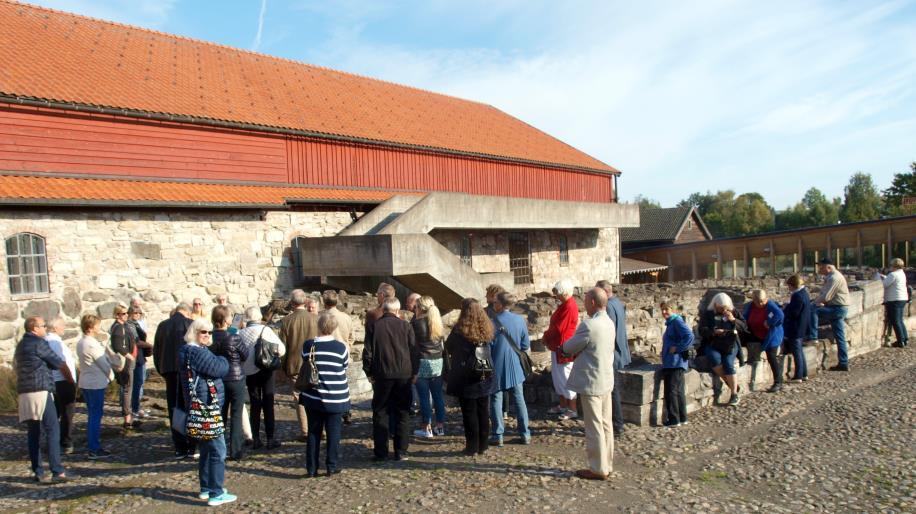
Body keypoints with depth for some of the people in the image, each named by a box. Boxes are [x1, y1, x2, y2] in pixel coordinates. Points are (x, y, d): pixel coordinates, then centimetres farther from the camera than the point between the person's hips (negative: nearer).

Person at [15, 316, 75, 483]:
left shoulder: (21, 344, 18)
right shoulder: (38, 343, -8)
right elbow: (60, 364, -3)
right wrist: (71, 379, 14)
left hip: (24, 393, 9)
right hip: (40, 391, -9)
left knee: (34, 432, 9)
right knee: (52, 430, -9)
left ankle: (38, 473, 11)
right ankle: (57, 471, -12)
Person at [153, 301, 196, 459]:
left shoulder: (162, 326, 6)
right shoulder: (190, 324, -6)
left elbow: (156, 352, 10)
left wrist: (162, 372, 18)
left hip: (170, 373, 4)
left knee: (174, 410, 10)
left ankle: (179, 449, 13)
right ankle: (191, 448, 7)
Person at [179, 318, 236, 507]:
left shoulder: (189, 351, 14)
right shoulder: (199, 352, -19)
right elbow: (222, 369, -20)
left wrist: (217, 360, 0)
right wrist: (221, 359, 0)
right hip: (206, 407, -11)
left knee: (206, 449, 18)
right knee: (218, 450, -5)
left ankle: (206, 489, 27)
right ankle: (216, 493, -1)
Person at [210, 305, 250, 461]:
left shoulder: (210, 338, -6)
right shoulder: (234, 339, -19)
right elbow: (246, 356, -5)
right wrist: (250, 347, 10)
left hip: (218, 380, 4)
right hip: (236, 379, -4)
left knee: (220, 414, 15)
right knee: (236, 415, 5)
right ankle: (236, 451, 7)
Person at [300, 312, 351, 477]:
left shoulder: (308, 345, -7)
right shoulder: (341, 347, -11)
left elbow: (305, 364, 7)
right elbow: (345, 367, 2)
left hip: (313, 397, 2)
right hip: (336, 398, -2)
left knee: (313, 432, 11)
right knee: (334, 432, 8)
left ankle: (312, 468, 15)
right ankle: (332, 467, 12)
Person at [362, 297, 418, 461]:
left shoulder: (374, 326, -1)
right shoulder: (405, 325, 0)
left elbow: (368, 352, -1)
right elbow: (414, 350, 1)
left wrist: (369, 372, 10)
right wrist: (414, 372, 10)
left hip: (382, 375, -1)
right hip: (404, 375, 1)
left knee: (380, 413, 8)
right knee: (401, 414, 9)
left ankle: (380, 453, 7)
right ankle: (401, 452, 9)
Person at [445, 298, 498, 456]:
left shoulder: (459, 330, -14)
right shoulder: (486, 329, -1)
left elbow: (448, 348, 0)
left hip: (465, 379, -4)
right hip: (484, 378, 4)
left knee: (469, 412, 3)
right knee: (483, 411, 11)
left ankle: (472, 447, 7)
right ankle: (483, 446, 18)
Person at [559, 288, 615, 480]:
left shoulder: (588, 325, -22)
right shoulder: (609, 323, 7)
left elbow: (569, 347, -11)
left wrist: (563, 347, 10)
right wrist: (570, 349, 6)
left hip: (591, 383, -9)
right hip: (606, 380, 9)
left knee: (594, 427, 1)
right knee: (606, 425, 15)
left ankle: (598, 469, 9)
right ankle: (607, 465, 24)